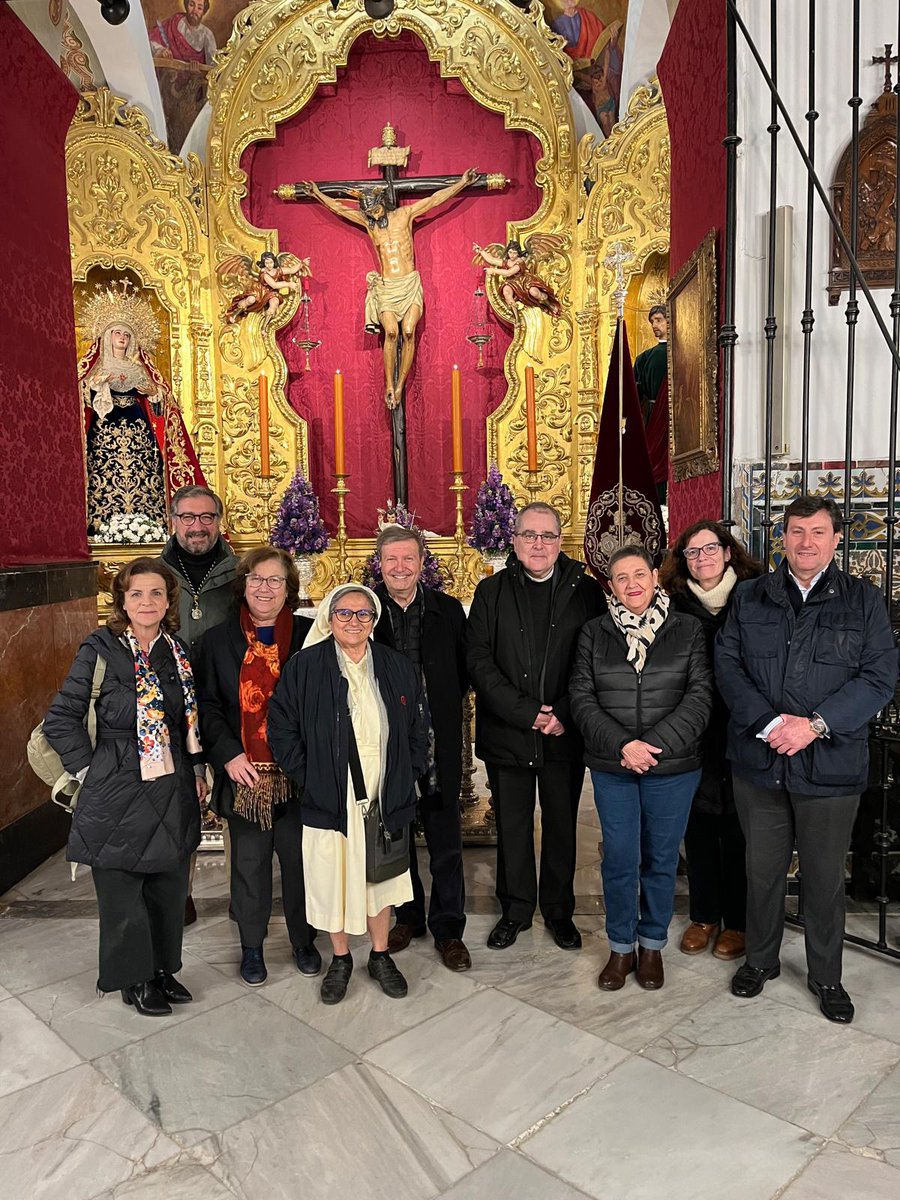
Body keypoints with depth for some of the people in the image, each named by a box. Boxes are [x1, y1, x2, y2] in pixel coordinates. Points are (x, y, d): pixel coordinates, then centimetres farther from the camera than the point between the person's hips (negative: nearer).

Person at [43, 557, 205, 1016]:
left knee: (169, 888, 15)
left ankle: (163, 968, 36)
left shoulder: (177, 651, 5)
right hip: (118, 796, -5)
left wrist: (197, 770, 10)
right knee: (122, 894, 9)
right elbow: (61, 720, -8)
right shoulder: (100, 650, -11)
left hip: (173, 792, 5)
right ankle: (134, 979, 30)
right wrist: (88, 770, -10)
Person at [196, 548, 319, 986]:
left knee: (300, 859, 10)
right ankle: (251, 946, 32)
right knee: (249, 863, 13)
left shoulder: (309, 635, 0)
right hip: (243, 773, 1)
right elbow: (207, 706, 2)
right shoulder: (218, 639, 3)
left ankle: (304, 941, 31)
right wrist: (228, 755, -9)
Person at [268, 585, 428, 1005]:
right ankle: (340, 959, 32)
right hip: (329, 802, -2)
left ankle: (380, 956, 35)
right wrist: (308, 779, -8)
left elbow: (417, 732, 8)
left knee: (381, 876, 15)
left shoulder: (398, 668, 3)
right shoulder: (303, 666, -6)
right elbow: (281, 730, -5)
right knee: (333, 878, 10)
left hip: (385, 801, 2)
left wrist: (405, 781, 1)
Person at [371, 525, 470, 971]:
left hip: (438, 747, 0)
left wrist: (443, 709, -2)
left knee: (446, 844, 7)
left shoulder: (448, 610, 1)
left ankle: (448, 929, 24)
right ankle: (407, 917, 35)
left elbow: (464, 672, 7)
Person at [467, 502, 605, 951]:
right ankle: (515, 910, 30)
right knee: (512, 826, 12)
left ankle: (559, 910, 32)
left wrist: (564, 714, -14)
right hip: (507, 734, 0)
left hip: (564, 735, 0)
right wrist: (525, 712, -15)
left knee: (562, 825, 13)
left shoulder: (585, 591, 1)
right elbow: (478, 661, -6)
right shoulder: (491, 592, 2)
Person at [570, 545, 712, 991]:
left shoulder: (688, 630, 0)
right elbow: (582, 698, -2)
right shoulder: (594, 633, 3)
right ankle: (620, 948, 25)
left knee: (661, 859, 10)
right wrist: (622, 745, -15)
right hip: (611, 768, 1)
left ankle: (652, 945, 30)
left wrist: (655, 745, -16)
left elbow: (699, 697, -6)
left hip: (672, 768, 0)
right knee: (619, 859, 5)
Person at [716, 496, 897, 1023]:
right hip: (759, 762, 2)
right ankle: (761, 959, 37)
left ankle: (827, 977, 33)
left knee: (825, 877, 12)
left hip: (831, 766, -1)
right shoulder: (750, 597, 5)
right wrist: (769, 722, -16)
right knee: (763, 870, 15)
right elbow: (727, 663, -1)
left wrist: (815, 724, -18)